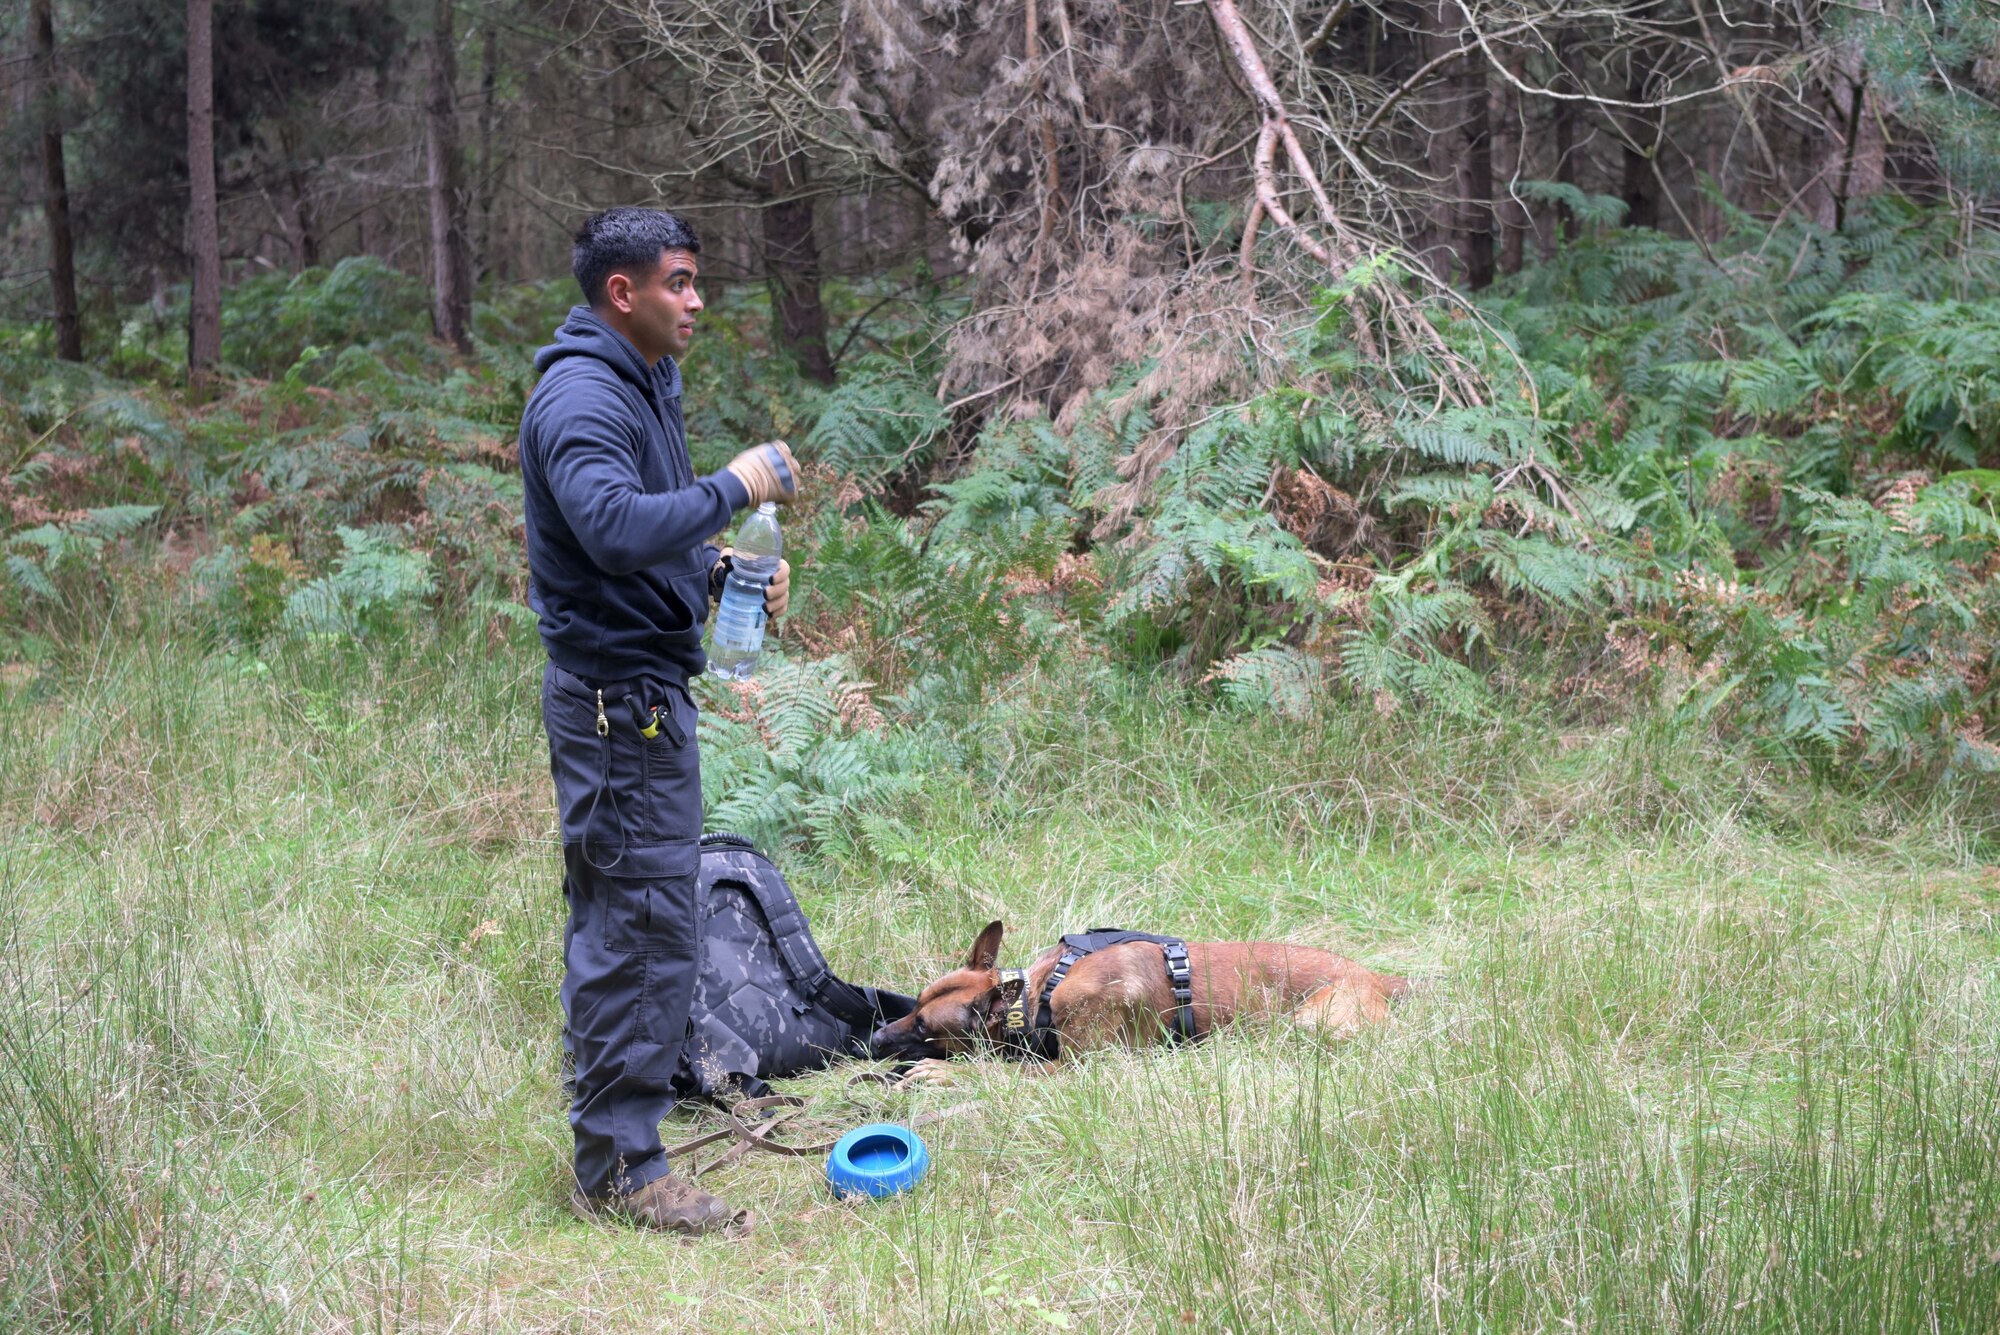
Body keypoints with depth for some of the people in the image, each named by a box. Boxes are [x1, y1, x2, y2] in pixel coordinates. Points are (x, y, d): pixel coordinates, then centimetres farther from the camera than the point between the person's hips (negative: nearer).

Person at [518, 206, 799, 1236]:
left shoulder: (643, 386, 17)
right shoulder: (582, 397, -17)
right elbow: (618, 527, -32)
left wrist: (724, 571, 7)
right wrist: (735, 486, -22)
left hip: (640, 692, 11)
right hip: (618, 697, -11)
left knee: (618, 920, 16)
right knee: (646, 926, -9)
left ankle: (610, 1138, 25)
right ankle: (621, 1169, -3)